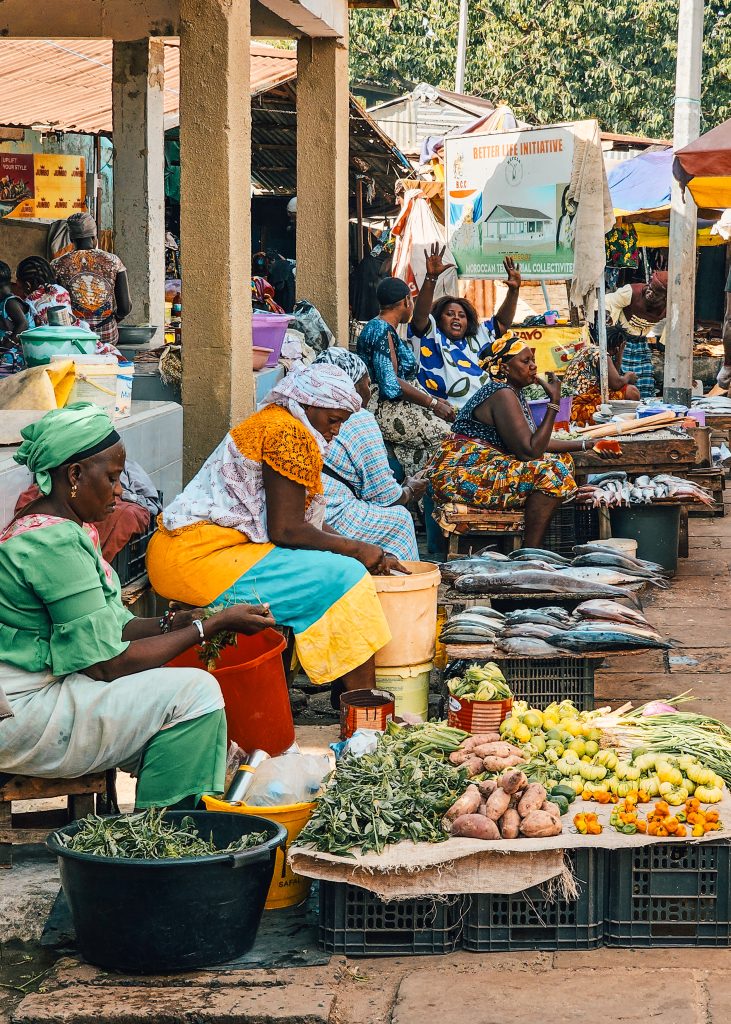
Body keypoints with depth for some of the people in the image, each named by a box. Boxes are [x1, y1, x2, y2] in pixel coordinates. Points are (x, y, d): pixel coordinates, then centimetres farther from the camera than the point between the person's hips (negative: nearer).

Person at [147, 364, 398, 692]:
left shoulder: (271, 422, 20)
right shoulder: (290, 434, -13)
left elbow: (304, 521, 22)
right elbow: (285, 530, -17)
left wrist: (369, 553, 15)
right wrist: (355, 549, -4)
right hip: (200, 558, -11)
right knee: (344, 578, -14)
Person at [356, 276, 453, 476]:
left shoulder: (381, 328, 20)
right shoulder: (382, 331, -12)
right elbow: (390, 385, -21)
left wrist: (433, 399, 10)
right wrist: (432, 403, -16)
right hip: (383, 410, -10)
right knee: (448, 436, -19)